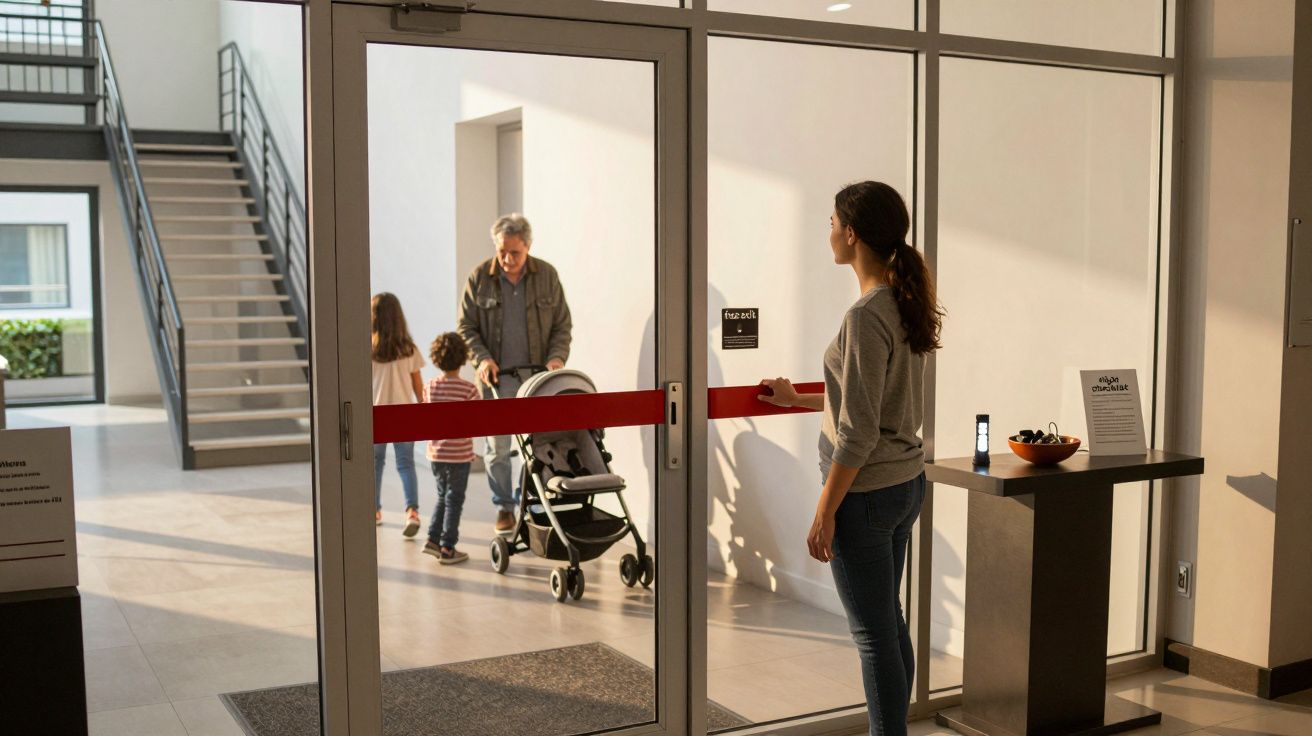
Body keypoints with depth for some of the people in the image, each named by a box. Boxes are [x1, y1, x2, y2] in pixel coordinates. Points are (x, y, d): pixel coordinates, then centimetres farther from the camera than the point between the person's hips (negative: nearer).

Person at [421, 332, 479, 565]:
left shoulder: (430, 387, -1)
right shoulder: (469, 389, -14)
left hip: (436, 452, 5)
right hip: (460, 454, -4)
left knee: (443, 496, 21)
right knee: (454, 500, 5)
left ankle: (433, 540, 21)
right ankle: (447, 548, 9)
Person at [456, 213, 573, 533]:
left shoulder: (546, 275, 1)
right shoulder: (480, 278, -2)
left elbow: (562, 324, 7)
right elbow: (466, 327, 3)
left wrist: (557, 356, -8)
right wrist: (481, 359, -12)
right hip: (496, 375, -1)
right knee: (497, 446, 2)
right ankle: (504, 506, 19)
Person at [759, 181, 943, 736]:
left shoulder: (866, 316, -21)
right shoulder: (905, 303, 7)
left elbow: (858, 432, -21)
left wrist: (825, 511, -14)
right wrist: (798, 401, 29)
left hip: (865, 492, -9)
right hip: (907, 482, 9)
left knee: (874, 633, 3)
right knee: (889, 623, 19)